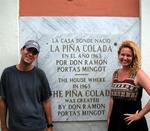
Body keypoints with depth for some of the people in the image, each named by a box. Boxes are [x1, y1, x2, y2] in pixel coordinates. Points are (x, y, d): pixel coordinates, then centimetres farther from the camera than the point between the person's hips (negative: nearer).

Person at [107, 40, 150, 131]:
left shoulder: (138, 74, -11)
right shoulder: (116, 74, 6)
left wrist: (139, 115, -17)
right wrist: (109, 118, 13)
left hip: (133, 123, -5)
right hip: (115, 121, 5)